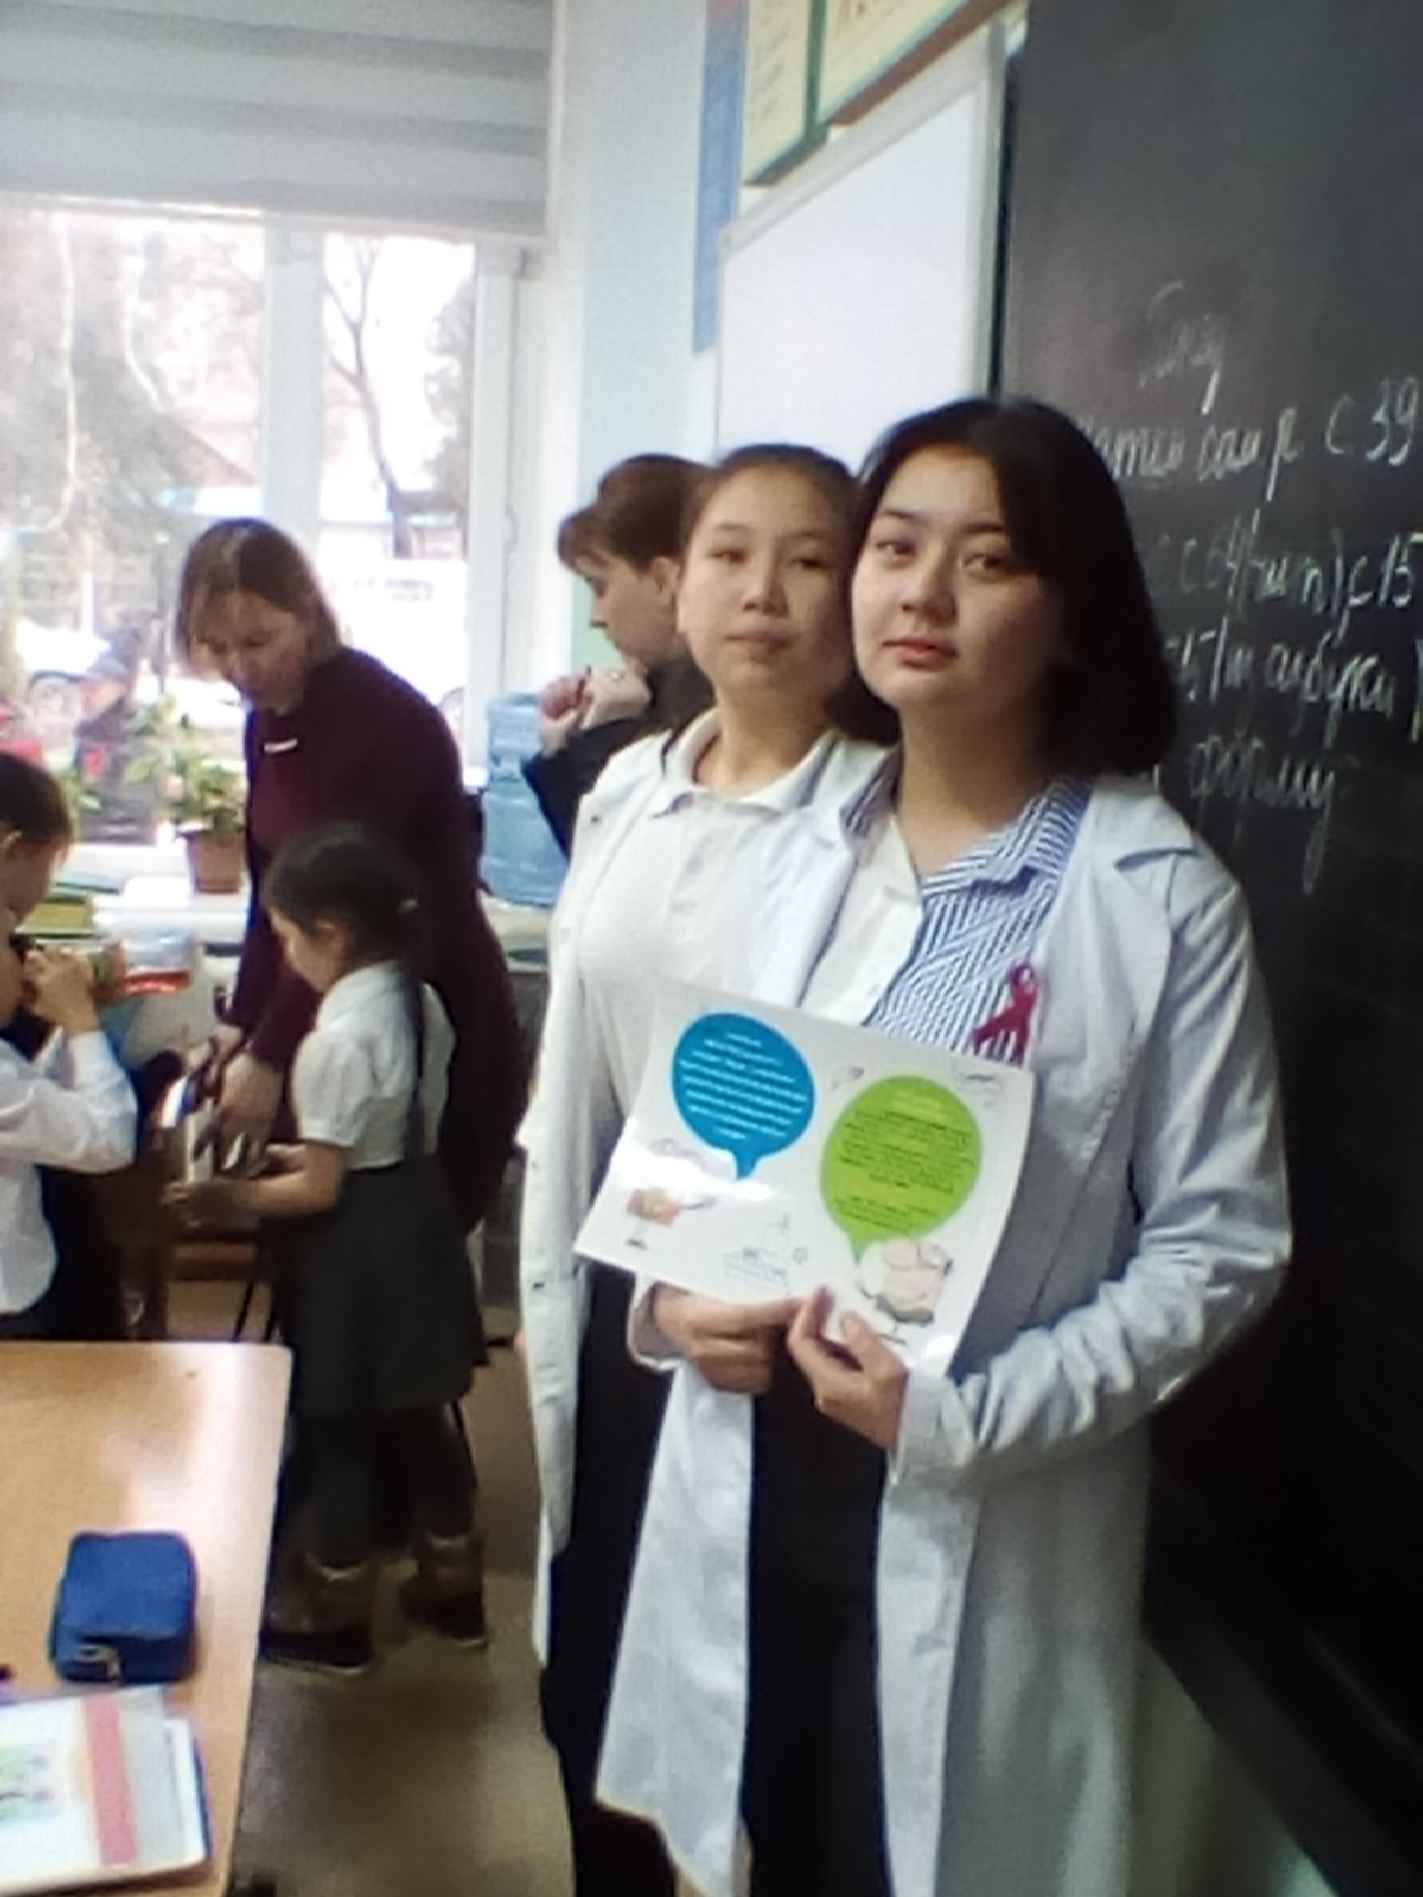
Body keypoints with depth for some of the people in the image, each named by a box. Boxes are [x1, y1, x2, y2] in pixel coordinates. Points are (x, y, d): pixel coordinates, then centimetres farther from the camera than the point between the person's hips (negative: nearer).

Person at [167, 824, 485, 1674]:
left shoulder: (336, 1040, -25)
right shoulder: (422, 1002, 0)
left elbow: (321, 1190, -20)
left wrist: (230, 1198, -7)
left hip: (356, 1250, -8)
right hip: (417, 1220, 8)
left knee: (335, 1429, 9)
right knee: (419, 1415, 21)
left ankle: (336, 1616, 26)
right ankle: (453, 1586, 34)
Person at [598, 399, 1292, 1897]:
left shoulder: (1160, 898, -12)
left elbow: (1221, 1244, -10)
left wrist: (972, 1415, -19)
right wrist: (668, 1292, -6)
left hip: (980, 1527, -4)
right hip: (745, 1480, 4)